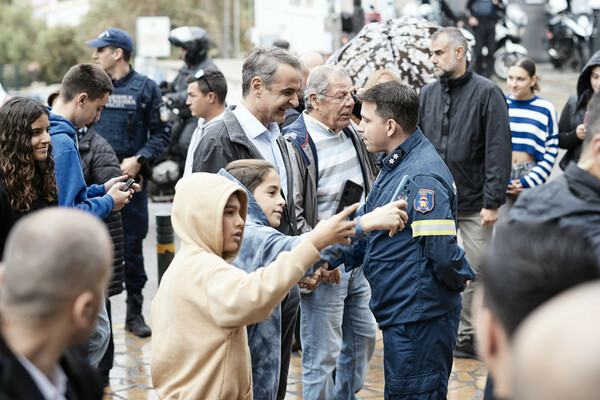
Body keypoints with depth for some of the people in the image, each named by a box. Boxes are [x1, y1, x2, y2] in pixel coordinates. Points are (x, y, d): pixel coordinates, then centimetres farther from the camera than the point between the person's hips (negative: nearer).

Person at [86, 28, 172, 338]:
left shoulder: (145, 88, 2)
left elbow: (162, 132, 2)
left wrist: (138, 160, -11)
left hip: (131, 179, -2)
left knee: (132, 245, 5)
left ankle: (134, 312, 16)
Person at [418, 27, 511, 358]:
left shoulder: (487, 93, -6)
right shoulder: (427, 94, 8)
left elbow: (498, 150, -10)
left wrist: (493, 202, -14)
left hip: (474, 204, -4)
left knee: (478, 273, 4)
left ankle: (468, 335, 18)